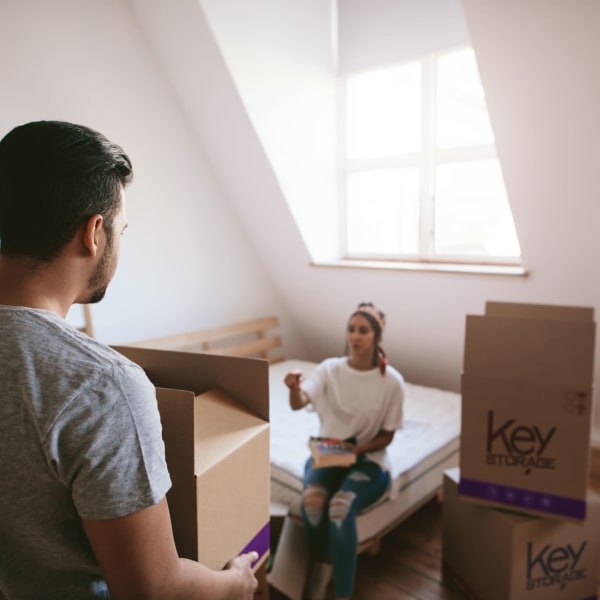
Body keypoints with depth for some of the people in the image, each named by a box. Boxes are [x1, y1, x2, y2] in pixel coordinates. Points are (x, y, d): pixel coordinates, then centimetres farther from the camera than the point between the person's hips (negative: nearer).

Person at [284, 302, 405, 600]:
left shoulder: (392, 381, -9)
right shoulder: (329, 369, -5)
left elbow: (387, 436, -2)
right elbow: (299, 403, -20)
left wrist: (358, 449, -20)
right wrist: (294, 388, -43)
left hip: (368, 459, -2)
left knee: (340, 507, -31)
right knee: (312, 498, -29)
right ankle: (321, 564, 0)